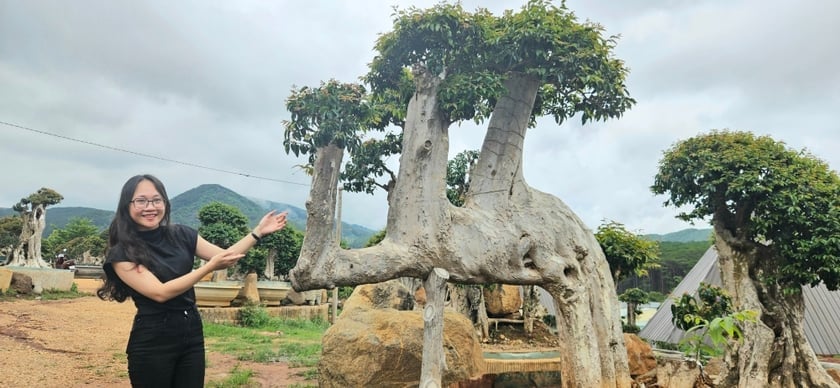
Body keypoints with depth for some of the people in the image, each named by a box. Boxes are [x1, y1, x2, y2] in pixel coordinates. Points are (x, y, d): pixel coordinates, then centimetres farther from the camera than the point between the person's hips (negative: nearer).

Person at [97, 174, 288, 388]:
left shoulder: (181, 235, 3)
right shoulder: (122, 253, -10)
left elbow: (224, 257, 6)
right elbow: (160, 292, -19)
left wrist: (258, 232, -3)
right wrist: (209, 266, -21)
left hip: (192, 334, 4)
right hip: (152, 341, -4)